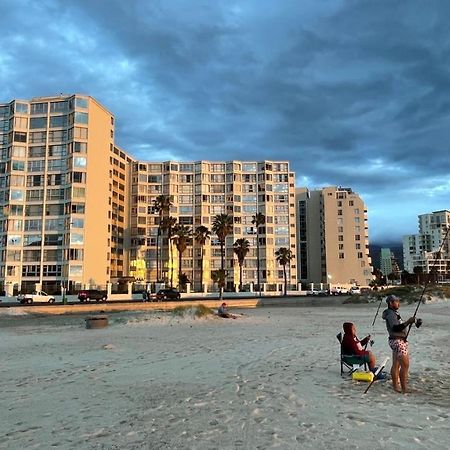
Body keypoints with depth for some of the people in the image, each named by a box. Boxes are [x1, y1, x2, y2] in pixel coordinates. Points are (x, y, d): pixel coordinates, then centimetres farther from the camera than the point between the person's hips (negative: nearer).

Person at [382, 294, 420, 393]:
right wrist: (408, 322, -31)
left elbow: (400, 326, 21)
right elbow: (395, 328, -27)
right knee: (405, 365, -10)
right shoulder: (390, 314, -16)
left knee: (396, 365, 12)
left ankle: (396, 386, 17)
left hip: (399, 341, 10)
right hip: (397, 341, -10)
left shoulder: (394, 313, 16)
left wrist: (413, 321, 12)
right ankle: (404, 388, -7)